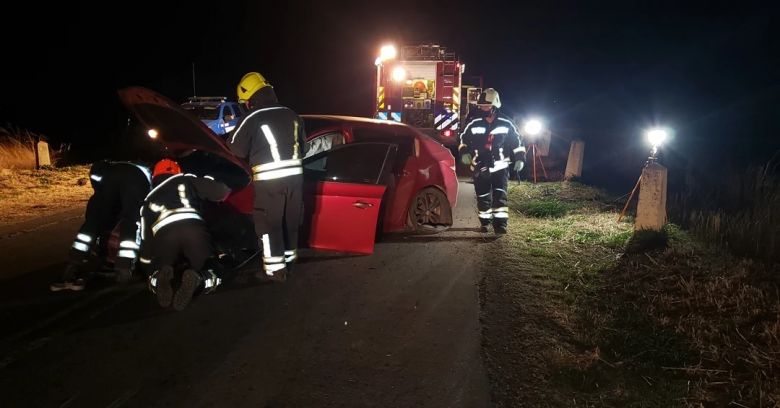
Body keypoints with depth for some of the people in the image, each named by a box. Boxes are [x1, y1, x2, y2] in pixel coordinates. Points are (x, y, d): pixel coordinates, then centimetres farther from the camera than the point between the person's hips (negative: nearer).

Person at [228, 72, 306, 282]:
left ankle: (275, 269, 4)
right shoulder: (291, 115, 9)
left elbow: (237, 149, 0)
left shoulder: (253, 119, -9)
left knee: (268, 225, 3)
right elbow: (303, 145, 19)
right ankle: (288, 261, 29)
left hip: (269, 180, -6)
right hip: (294, 175, 6)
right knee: (290, 222, 17)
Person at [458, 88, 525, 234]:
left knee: (500, 195, -10)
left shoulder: (505, 123, -3)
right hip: (480, 167, 2)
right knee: (483, 197, 7)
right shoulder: (474, 124, -2)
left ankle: (500, 223, -6)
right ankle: (484, 222, 24)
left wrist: (519, 158, 3)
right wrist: (464, 152, -7)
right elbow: (464, 139, 10)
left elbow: (516, 141, 7)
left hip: (500, 167, -1)